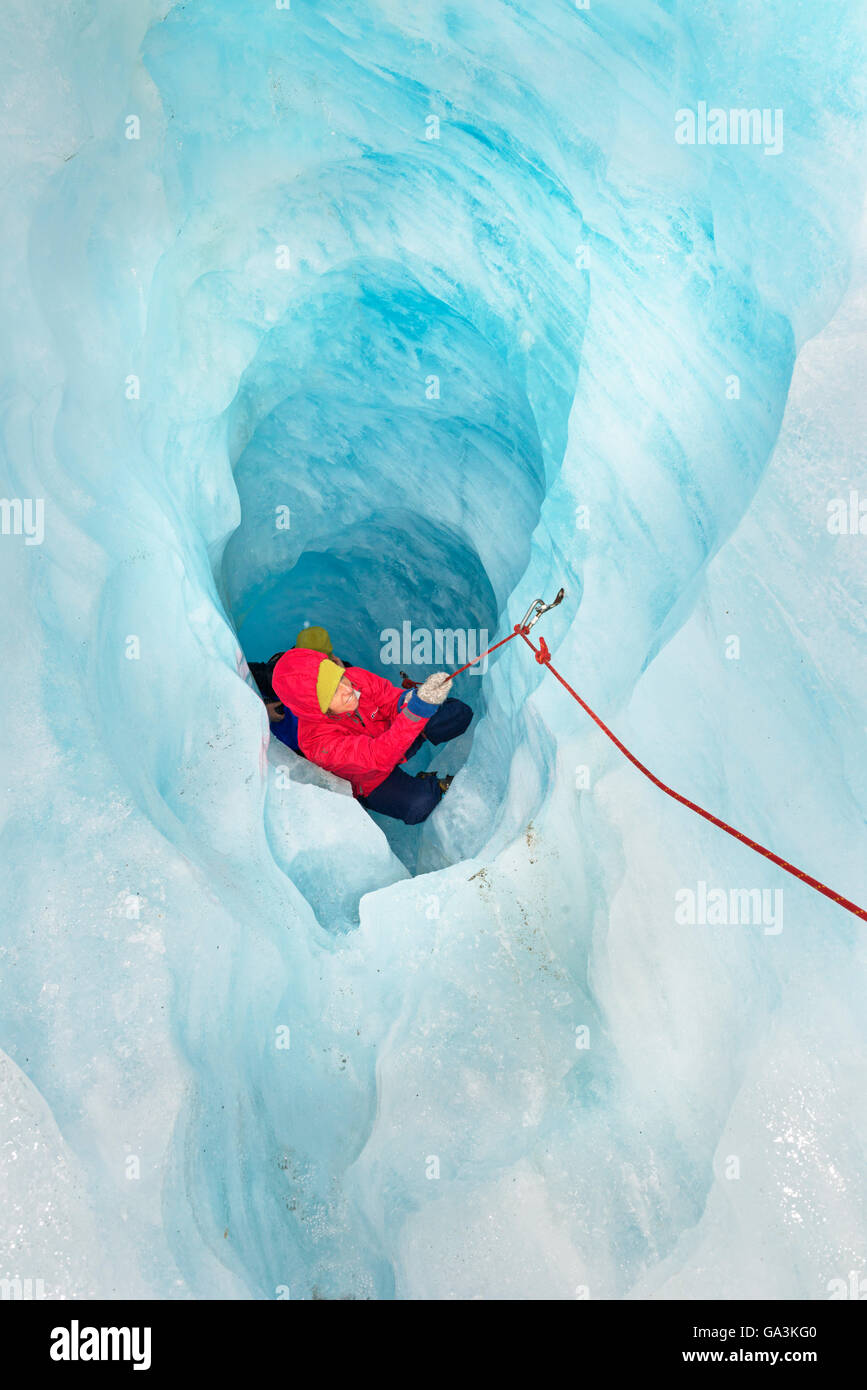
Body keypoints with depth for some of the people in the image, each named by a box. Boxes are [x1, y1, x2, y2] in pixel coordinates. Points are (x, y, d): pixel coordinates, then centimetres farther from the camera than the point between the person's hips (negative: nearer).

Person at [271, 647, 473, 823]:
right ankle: (436, 785, 3)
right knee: (420, 806, -31)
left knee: (459, 713, -8)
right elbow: (378, 757, -49)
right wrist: (418, 708, -62)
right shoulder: (317, 741, -40)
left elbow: (392, 700, -14)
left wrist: (407, 701, -41)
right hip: (371, 782, -5)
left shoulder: (356, 677, -26)